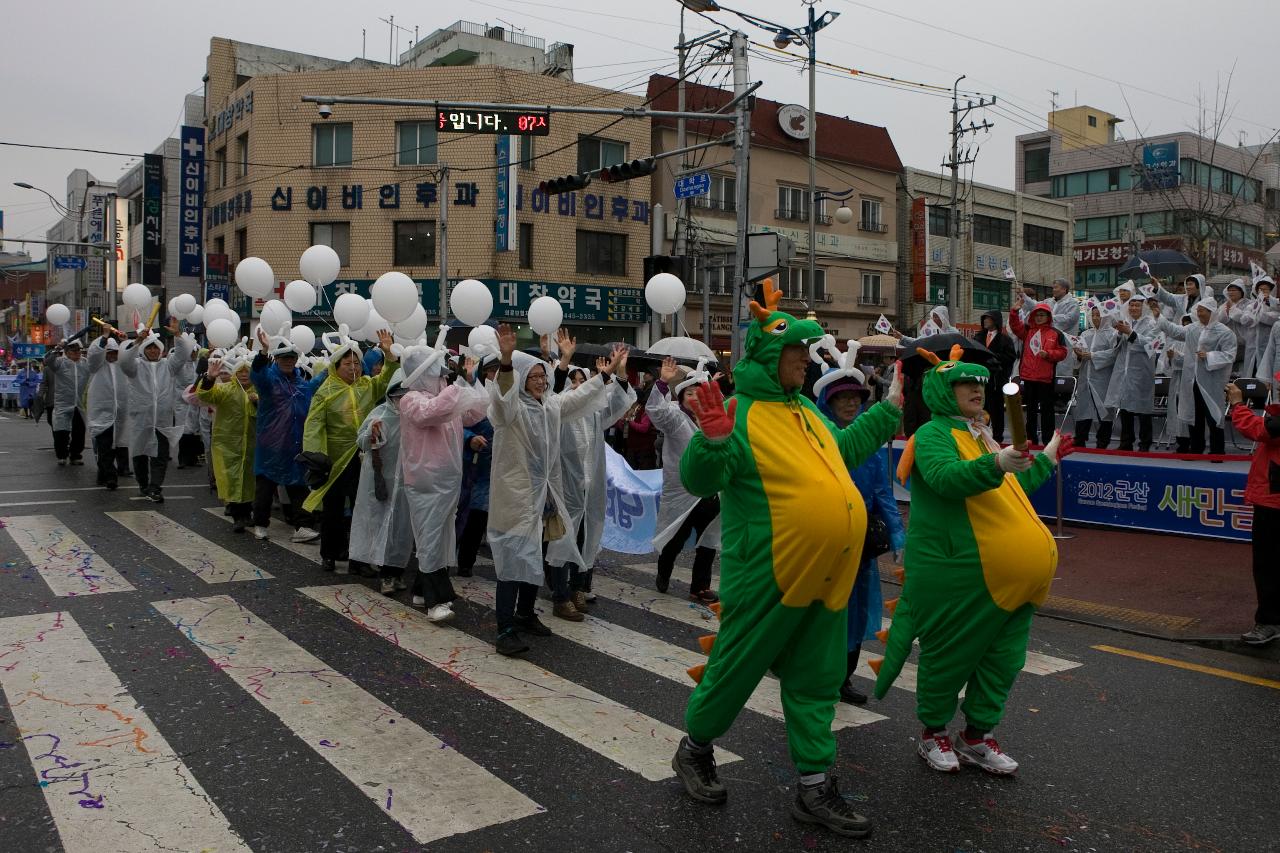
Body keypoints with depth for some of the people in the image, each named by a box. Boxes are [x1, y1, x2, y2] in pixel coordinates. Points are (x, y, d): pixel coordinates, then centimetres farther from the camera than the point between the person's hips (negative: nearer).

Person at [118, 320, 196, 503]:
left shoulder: (168, 366, 8)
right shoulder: (136, 365, 4)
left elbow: (182, 355, -6)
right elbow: (124, 359, -16)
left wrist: (177, 335, -21)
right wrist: (137, 340, -30)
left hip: (164, 419, 0)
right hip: (140, 419, 0)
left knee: (161, 456, -7)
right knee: (140, 454, 11)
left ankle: (155, 488, -8)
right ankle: (143, 485, 28)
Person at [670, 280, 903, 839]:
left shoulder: (805, 410, 12)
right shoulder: (739, 414, -14)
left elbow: (843, 451, 29)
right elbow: (700, 481, -21)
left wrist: (888, 410, 29)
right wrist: (713, 441, -39)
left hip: (825, 577, 8)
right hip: (768, 577, -8)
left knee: (816, 680, 13)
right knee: (737, 668, 8)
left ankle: (814, 787, 24)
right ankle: (694, 749, 33)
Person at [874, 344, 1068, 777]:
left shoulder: (980, 436, 20)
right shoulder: (933, 433, -8)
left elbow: (1012, 490, 32)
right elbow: (946, 478, -29)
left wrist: (1047, 459, 38)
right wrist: (995, 464, -43)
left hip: (1006, 574, 9)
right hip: (953, 570, -8)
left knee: (1002, 653, 11)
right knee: (949, 652, 3)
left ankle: (978, 735, 25)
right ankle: (933, 734, 21)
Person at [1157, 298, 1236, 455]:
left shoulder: (1224, 333, -7)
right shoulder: (1193, 329, 11)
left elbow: (1229, 356, -13)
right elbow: (1174, 331, 23)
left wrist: (1209, 356, -21)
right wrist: (1159, 318, 19)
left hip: (1211, 383, -6)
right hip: (1192, 382, 6)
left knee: (1214, 419, -3)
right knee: (1195, 418, 13)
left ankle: (1217, 454, 4)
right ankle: (1196, 451, 23)